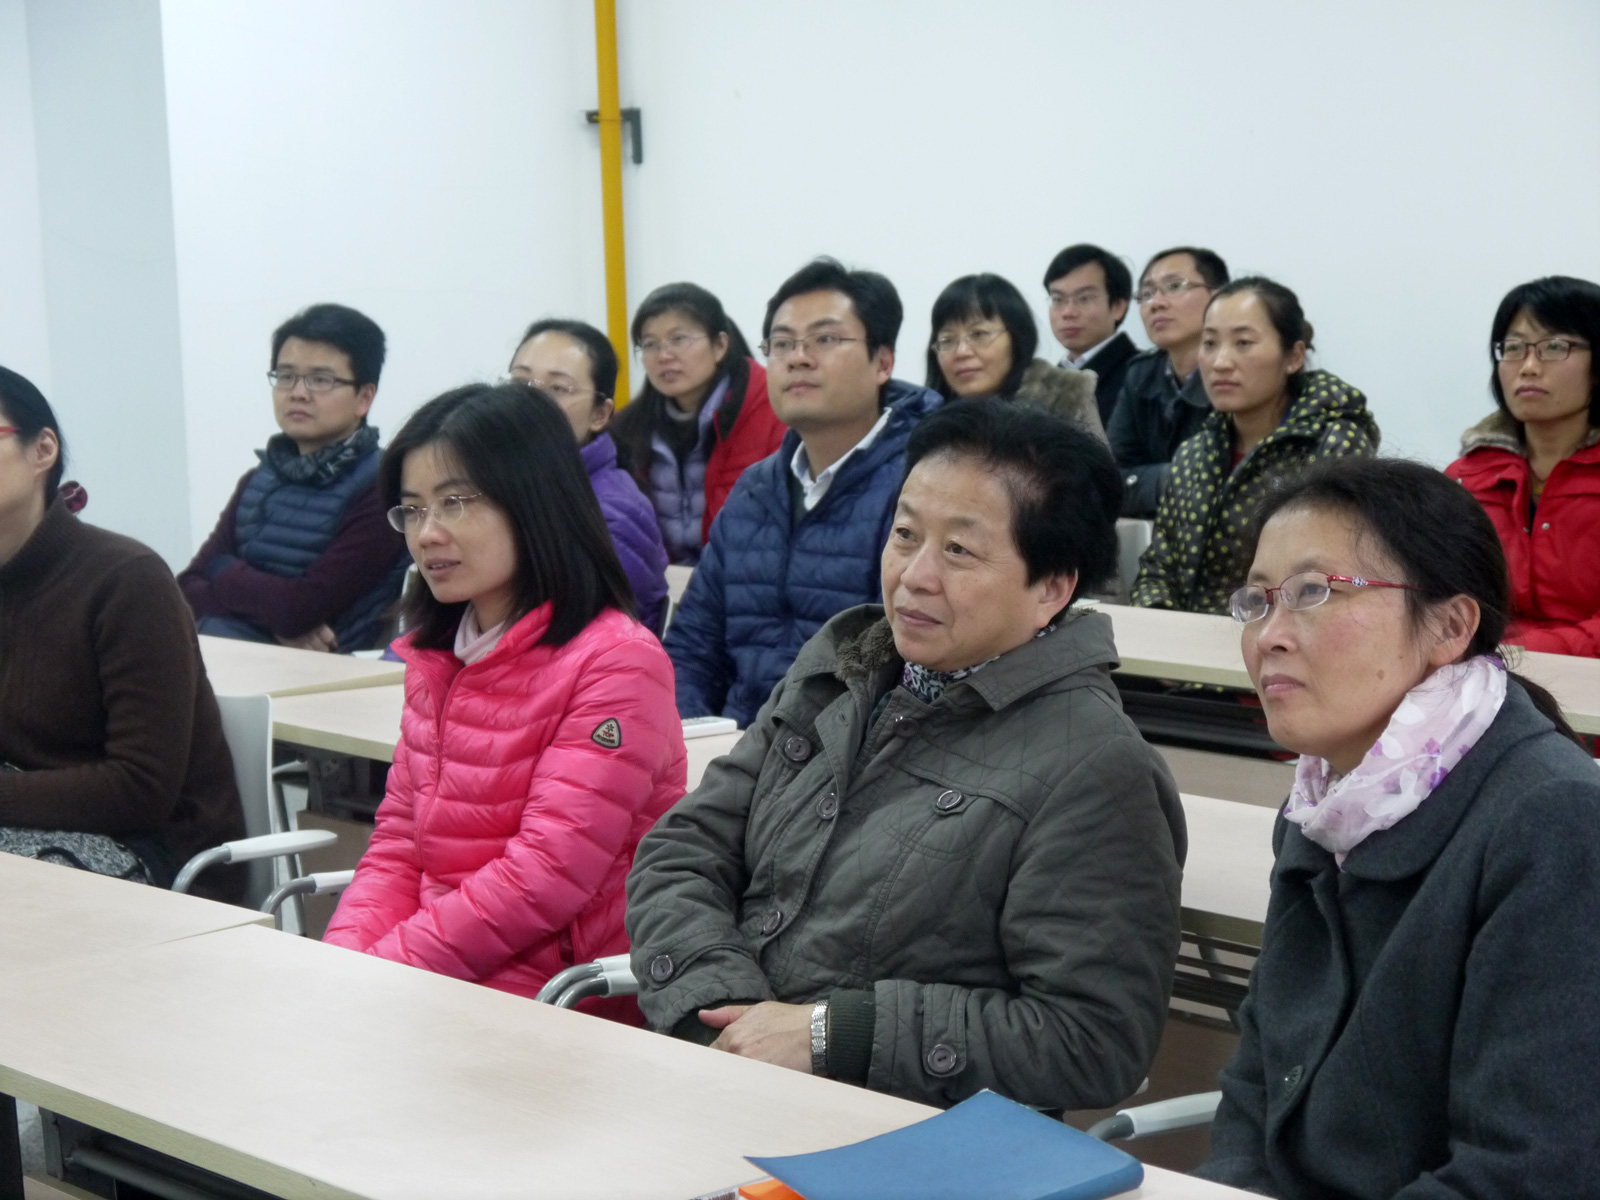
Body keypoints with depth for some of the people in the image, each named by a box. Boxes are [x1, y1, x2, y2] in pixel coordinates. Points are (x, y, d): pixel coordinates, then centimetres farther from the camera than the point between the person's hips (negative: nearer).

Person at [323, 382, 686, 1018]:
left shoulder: (617, 662, -11)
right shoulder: (437, 656, 16)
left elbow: (547, 876, -17)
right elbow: (399, 843, 14)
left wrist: (386, 969, -18)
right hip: (434, 989, 7)